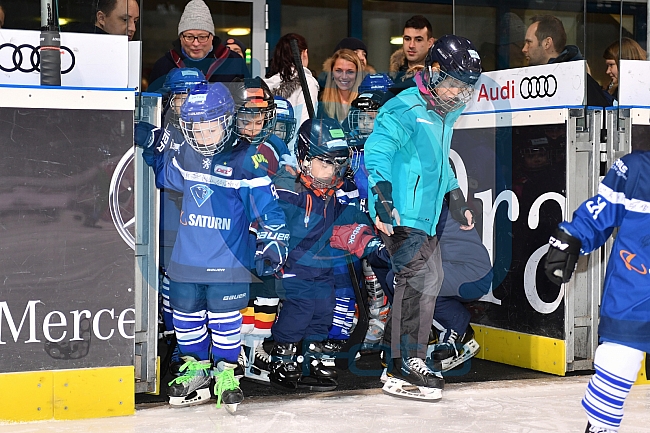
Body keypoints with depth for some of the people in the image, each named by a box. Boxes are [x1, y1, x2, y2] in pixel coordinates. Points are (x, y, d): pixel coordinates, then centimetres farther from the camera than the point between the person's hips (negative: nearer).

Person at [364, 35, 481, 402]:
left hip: (425, 215, 10)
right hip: (400, 214, -10)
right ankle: (404, 368, -11)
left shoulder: (445, 116, 18)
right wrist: (382, 197, -32)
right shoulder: (405, 110, -13)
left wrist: (457, 199, 31)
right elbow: (376, 152, -22)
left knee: (432, 279, 15)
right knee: (418, 281, -14)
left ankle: (395, 346, 26)